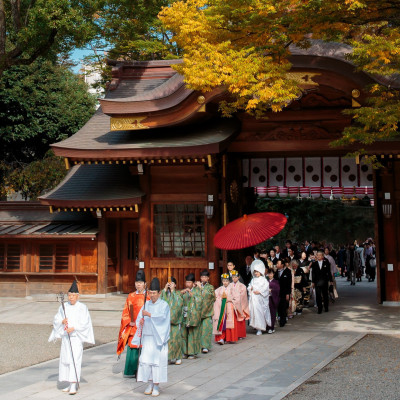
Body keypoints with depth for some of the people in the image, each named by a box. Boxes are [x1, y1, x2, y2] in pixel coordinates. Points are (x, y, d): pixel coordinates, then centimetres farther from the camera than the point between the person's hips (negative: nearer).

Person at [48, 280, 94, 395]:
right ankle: (71, 384, 16)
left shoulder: (82, 308, -4)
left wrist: (73, 328, -20)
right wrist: (62, 321, -14)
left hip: (77, 337, -5)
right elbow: (56, 320, 7)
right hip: (65, 337, 5)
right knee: (65, 360, 6)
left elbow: (85, 323, -9)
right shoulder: (63, 307, 8)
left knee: (75, 360, -12)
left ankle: (74, 386, -14)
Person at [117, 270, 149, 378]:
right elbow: (125, 313, 13)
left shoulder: (149, 297, 2)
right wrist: (129, 322, -3)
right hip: (132, 328, 2)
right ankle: (130, 372, 11)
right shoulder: (131, 296, 11)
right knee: (132, 348, 1)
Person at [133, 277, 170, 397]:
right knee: (146, 360, 0)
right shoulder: (146, 304, 11)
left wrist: (149, 314, -34)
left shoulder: (164, 305, -3)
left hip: (158, 338, -4)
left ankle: (156, 386, 4)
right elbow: (139, 318, 8)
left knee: (157, 360, -4)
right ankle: (150, 384, 13)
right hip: (147, 337, 4)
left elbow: (162, 317, -21)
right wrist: (141, 321, -15)